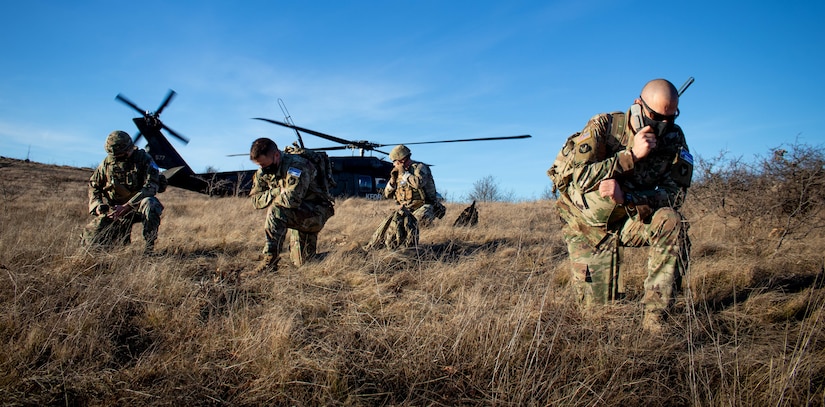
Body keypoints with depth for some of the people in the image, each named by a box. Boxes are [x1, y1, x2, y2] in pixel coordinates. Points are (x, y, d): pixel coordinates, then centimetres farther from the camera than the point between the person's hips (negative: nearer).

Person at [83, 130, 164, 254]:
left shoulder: (144, 159, -12)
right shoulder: (107, 162, 1)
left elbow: (151, 187, -23)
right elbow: (94, 185, 14)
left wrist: (126, 206, -29)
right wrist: (97, 205, -6)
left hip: (138, 207, -4)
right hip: (114, 209, 4)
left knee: (149, 204, -40)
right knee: (91, 239, -10)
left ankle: (149, 246, -25)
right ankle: (122, 236, 23)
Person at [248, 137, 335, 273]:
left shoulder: (296, 165, -26)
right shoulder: (263, 172, 0)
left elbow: (292, 199, -38)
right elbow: (256, 200, -1)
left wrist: (272, 197, -17)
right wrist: (277, 192, -17)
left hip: (317, 212, -8)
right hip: (298, 214, 8)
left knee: (276, 210, -32)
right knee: (301, 262, 8)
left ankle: (270, 258, -21)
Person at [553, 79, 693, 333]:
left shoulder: (674, 137, -9)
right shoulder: (603, 126, -17)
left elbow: (676, 193, -17)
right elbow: (582, 178, -27)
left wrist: (626, 196, -32)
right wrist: (632, 154, -32)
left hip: (630, 220, 2)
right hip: (588, 224, -2)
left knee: (670, 221, -30)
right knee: (598, 304, -4)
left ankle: (654, 317, -22)